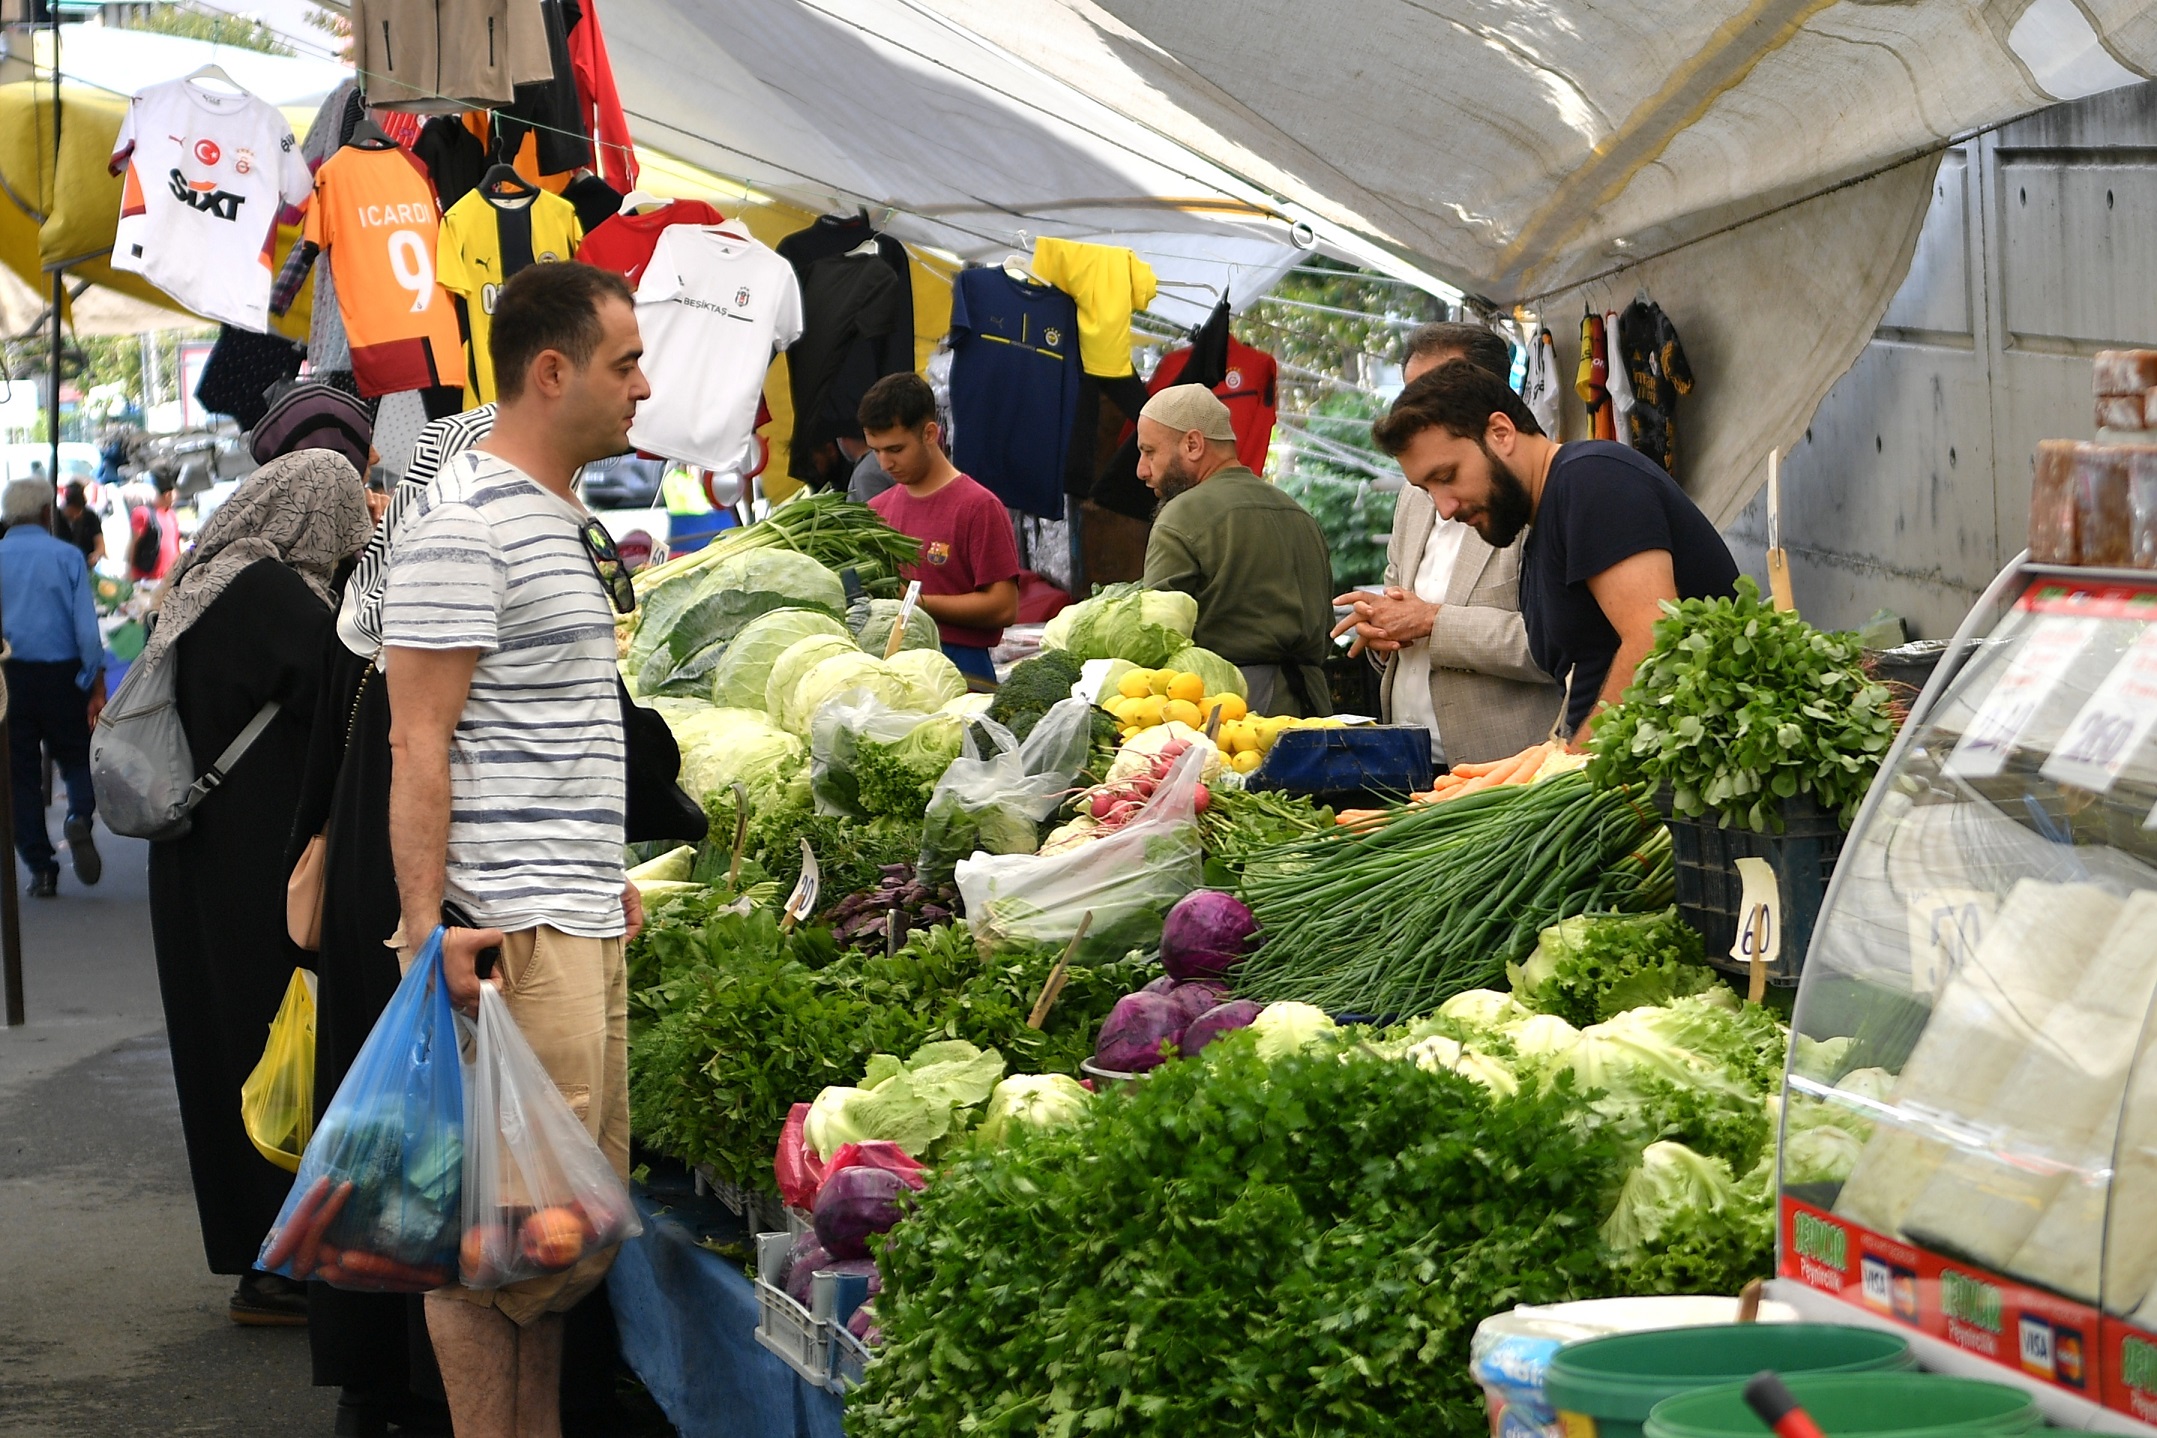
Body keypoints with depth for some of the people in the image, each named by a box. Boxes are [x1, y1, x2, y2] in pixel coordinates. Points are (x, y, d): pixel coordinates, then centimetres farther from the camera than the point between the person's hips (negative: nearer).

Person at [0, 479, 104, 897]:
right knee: (76, 758, 14)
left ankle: (40, 869, 8)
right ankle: (79, 817, -17)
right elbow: (86, 626, -7)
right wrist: (97, 687, -3)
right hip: (61, 675, -1)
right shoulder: (66, 557, -4)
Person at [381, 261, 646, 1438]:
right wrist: (428, 930, -21)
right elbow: (419, 743, -16)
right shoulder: (464, 522, -12)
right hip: (512, 933, -10)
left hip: (584, 921, 10)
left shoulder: (562, 517, 18)